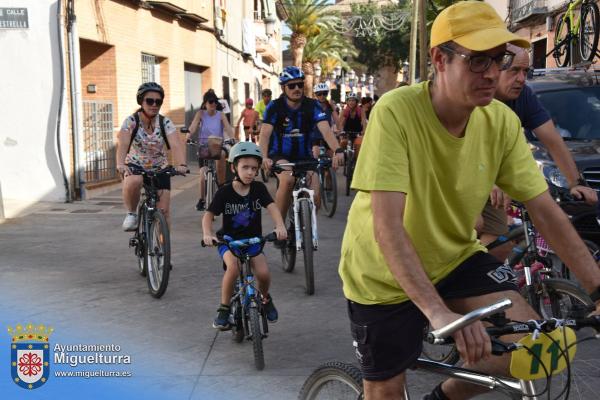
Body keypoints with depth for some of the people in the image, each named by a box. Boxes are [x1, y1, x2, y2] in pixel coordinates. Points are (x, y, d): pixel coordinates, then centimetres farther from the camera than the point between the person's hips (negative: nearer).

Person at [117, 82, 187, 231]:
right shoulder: (131, 121, -15)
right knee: (133, 183, -37)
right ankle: (131, 214, -10)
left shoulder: (165, 123, -12)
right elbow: (123, 144, -30)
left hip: (159, 168, 2)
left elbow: (176, 145, -27)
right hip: (135, 166, -1)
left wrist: (181, 165, -47)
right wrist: (120, 164, -50)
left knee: (163, 210, -7)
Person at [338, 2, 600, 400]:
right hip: (385, 274, -4)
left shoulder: (502, 121, -13)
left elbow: (547, 212, -9)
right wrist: (438, 312, -45)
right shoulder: (396, 112, -28)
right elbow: (387, 226, -36)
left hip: (453, 258, 4)